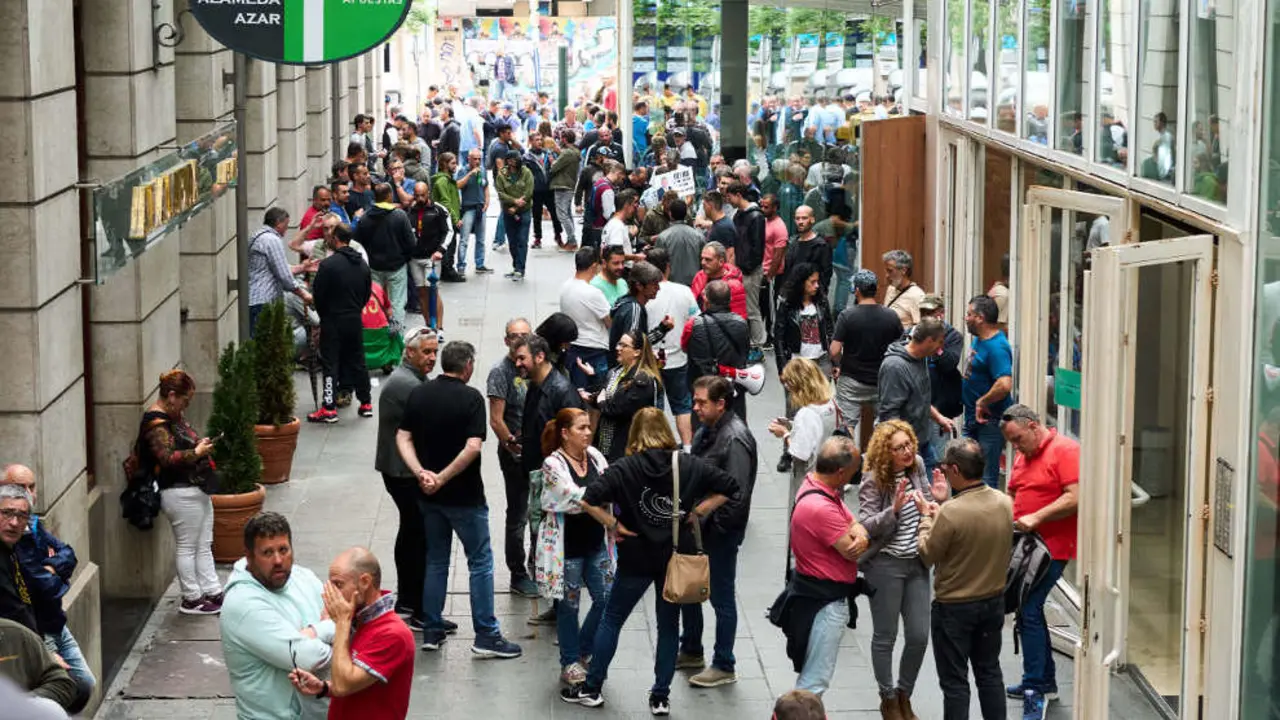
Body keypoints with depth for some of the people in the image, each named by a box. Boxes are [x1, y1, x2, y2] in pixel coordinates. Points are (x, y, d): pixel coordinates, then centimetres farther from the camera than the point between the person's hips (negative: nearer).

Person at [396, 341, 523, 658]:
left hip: (429, 497, 5)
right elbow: (472, 447, -22)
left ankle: (432, 632, 18)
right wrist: (442, 478, -17)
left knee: (436, 561, 16)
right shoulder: (470, 398, -14)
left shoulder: (418, 394, 2)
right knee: (481, 562, 3)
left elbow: (403, 438, -2)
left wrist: (421, 473, -11)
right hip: (464, 496, -5)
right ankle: (486, 636, 3)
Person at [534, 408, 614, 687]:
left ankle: (584, 650, 28)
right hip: (567, 546, -6)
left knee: (606, 598, 7)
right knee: (569, 604, 6)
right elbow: (575, 498, -24)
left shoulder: (595, 456, 3)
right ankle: (570, 662, 20)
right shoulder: (553, 464, -14)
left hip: (596, 541, 6)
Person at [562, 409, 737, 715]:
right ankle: (661, 696, 15)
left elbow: (589, 500, -21)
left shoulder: (625, 468, -10)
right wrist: (699, 512, 0)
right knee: (669, 626, 12)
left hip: (636, 557, -2)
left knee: (611, 620, 13)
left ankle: (592, 688, 19)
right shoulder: (689, 465, -3)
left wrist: (613, 525, -9)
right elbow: (728, 485, -3)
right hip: (676, 557, 2)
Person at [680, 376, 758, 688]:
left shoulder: (735, 439, -23)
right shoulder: (707, 431, 6)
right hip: (698, 525, 9)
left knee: (722, 598, 3)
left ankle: (724, 667, 15)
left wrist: (714, 527, -20)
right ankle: (691, 652, 37)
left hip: (721, 533, -9)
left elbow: (737, 495, -26)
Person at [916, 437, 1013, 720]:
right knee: (989, 672, 20)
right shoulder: (1004, 503, -8)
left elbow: (927, 555, -14)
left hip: (954, 607, -6)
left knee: (954, 681, 6)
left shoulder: (951, 512, -28)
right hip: (994, 601, 6)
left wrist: (926, 516, -1)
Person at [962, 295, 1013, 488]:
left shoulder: (996, 347, -21)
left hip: (989, 420, -10)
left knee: (987, 478, -5)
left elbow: (1005, 385, -33)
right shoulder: (978, 339, 10)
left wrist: (982, 402, -20)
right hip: (974, 417, 10)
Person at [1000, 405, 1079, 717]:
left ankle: (1036, 690, -9)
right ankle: (1046, 681, 27)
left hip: (1053, 548, -9)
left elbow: (1076, 497, -19)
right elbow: (1013, 494, 24)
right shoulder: (1023, 456, 16)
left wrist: (1037, 518, -22)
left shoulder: (1065, 451, -11)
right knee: (1030, 608, 14)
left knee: (1029, 611, -14)